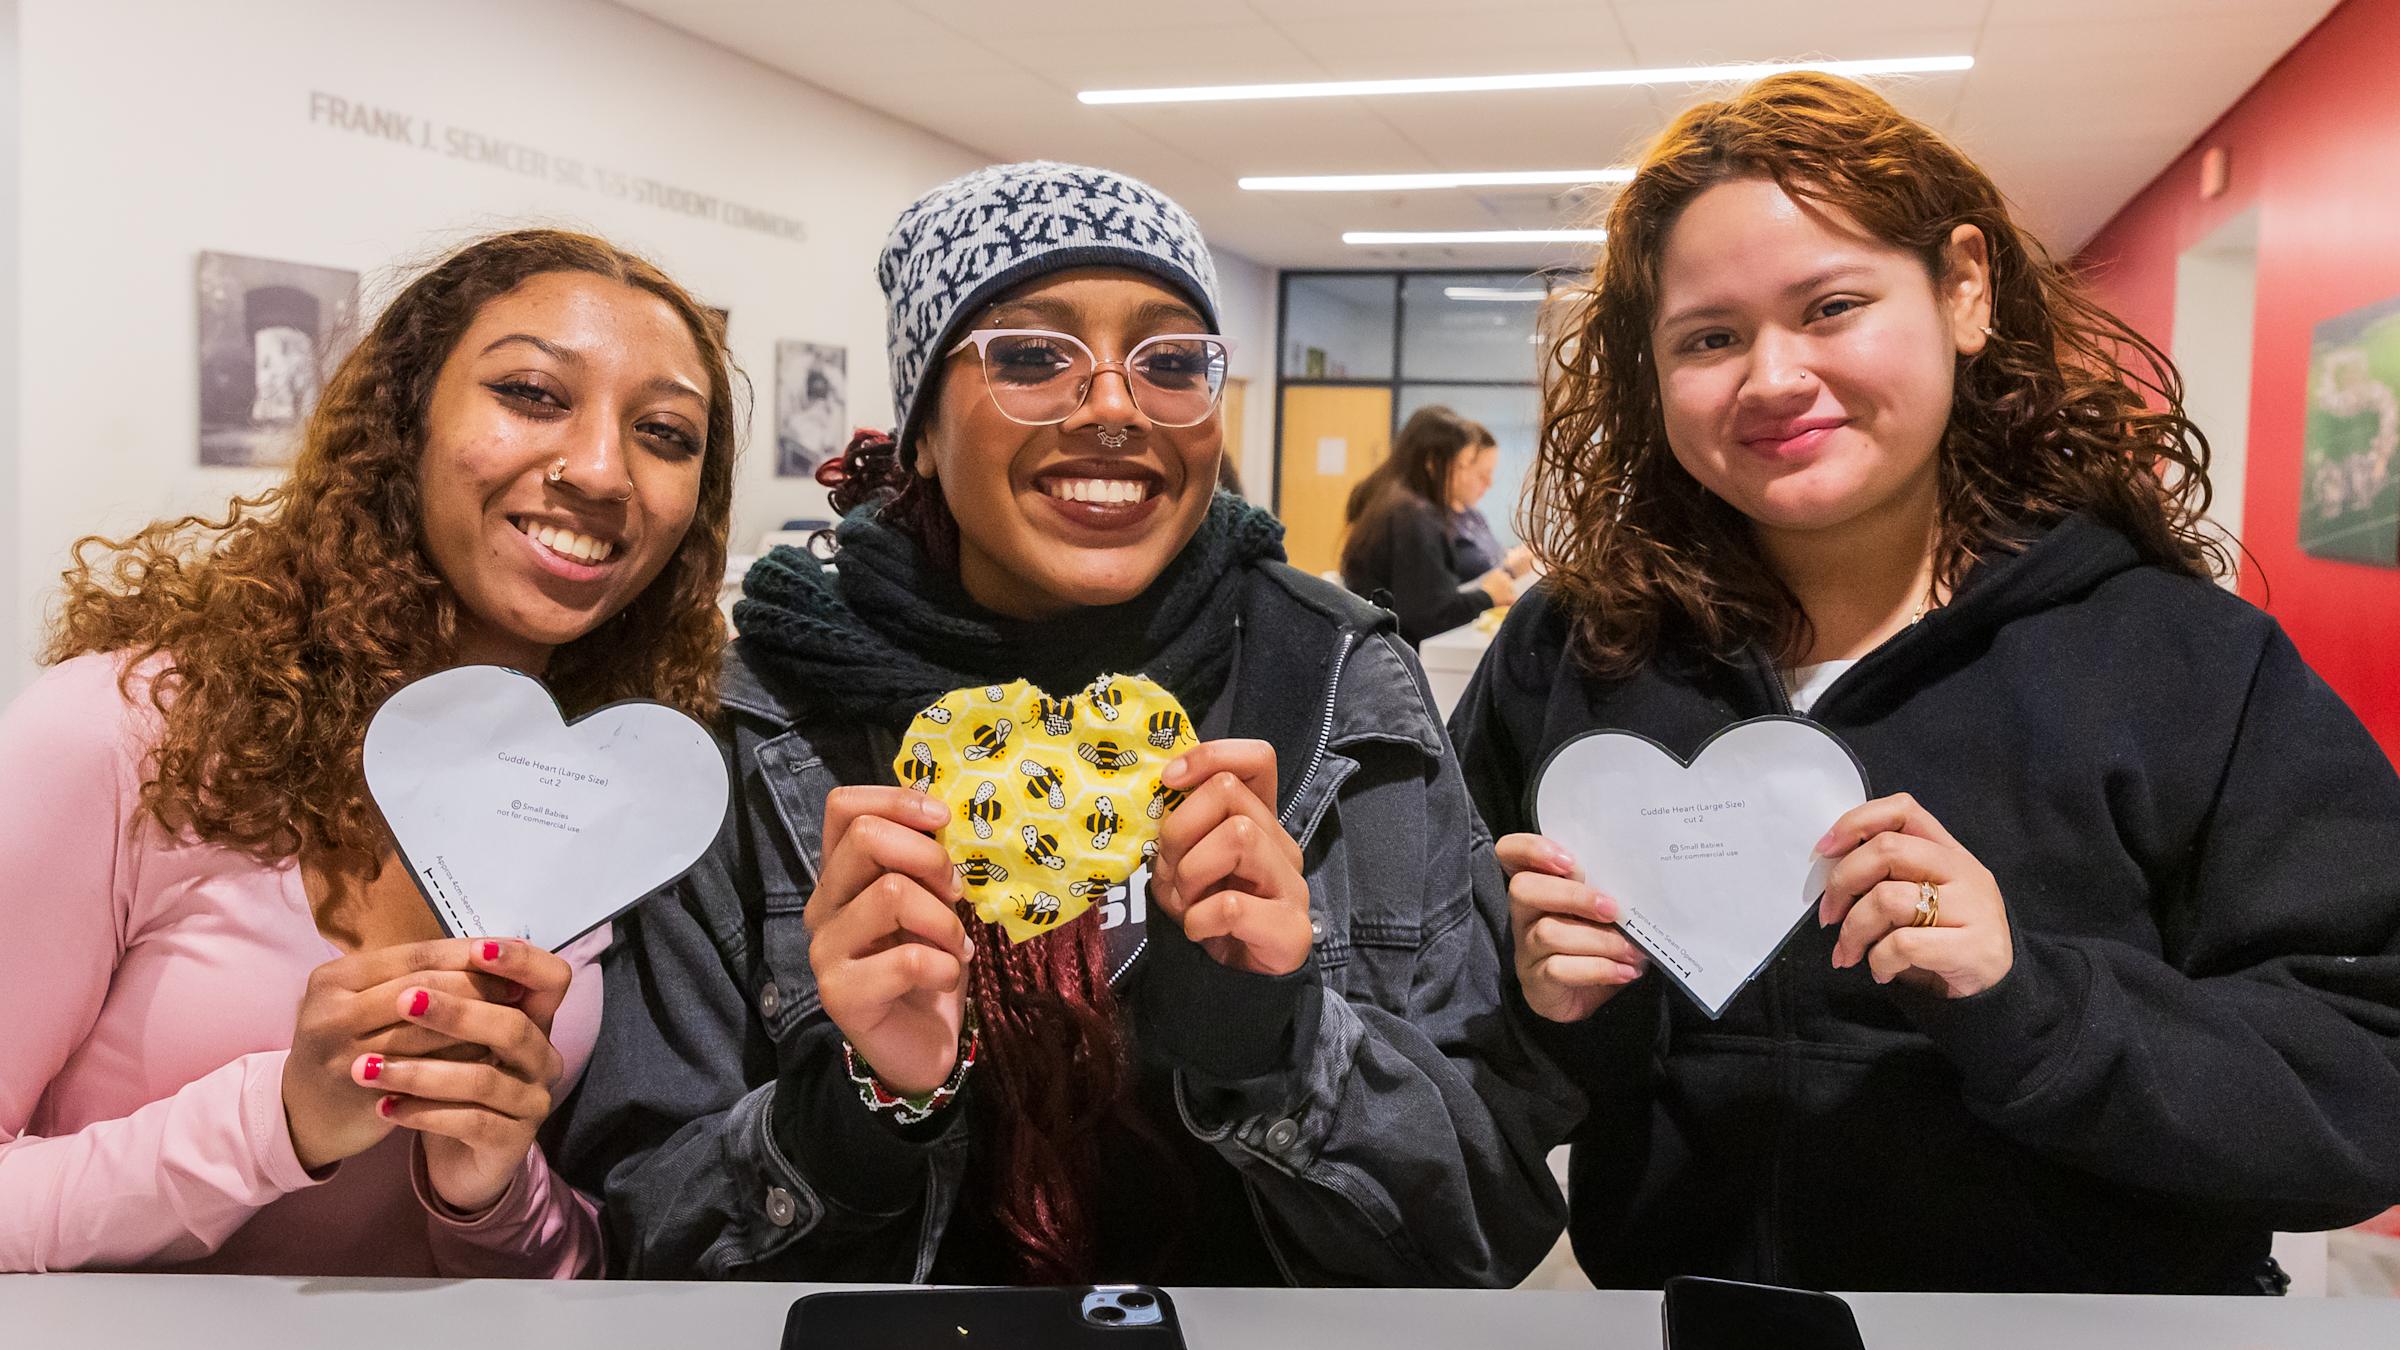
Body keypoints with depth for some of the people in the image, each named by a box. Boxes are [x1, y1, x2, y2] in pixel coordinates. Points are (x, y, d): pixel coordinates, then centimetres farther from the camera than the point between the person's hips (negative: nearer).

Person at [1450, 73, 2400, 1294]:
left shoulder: (2188, 667, -5)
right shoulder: (1563, 664, -1)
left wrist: (2029, 1000, -22)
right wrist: (1541, 1007, -14)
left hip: (2092, 1296, -1)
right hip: (1675, 1305, 2)